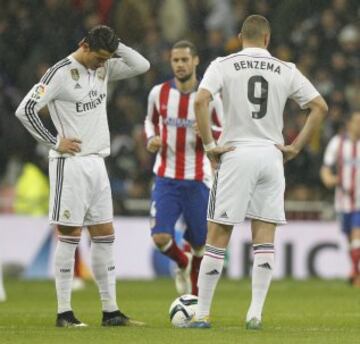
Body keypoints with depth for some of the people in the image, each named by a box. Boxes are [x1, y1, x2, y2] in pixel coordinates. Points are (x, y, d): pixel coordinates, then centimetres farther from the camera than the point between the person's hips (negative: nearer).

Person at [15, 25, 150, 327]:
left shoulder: (104, 68, 8)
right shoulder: (61, 73, -12)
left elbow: (142, 65, 4)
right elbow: (25, 110, -15)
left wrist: (115, 45, -5)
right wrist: (54, 143, -12)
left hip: (97, 163, 7)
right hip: (71, 163, -7)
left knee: (105, 235, 7)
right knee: (70, 236, -5)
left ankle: (110, 311, 11)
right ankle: (64, 313, -1)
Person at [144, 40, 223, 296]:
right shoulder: (159, 93, 2)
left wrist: (208, 131, -17)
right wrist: (151, 138, 0)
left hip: (197, 179, -1)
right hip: (166, 177, 1)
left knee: (199, 243, 5)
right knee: (161, 238, -13)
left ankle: (194, 294, 26)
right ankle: (182, 264, 22)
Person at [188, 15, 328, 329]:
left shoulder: (223, 65, 0)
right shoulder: (285, 70, 6)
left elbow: (200, 101, -15)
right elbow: (320, 107, 5)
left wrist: (209, 144, -8)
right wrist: (296, 147, 7)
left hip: (236, 154, -2)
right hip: (272, 156, 2)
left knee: (218, 237, 1)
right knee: (264, 239, 6)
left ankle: (202, 314, 2)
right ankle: (256, 313, 2)